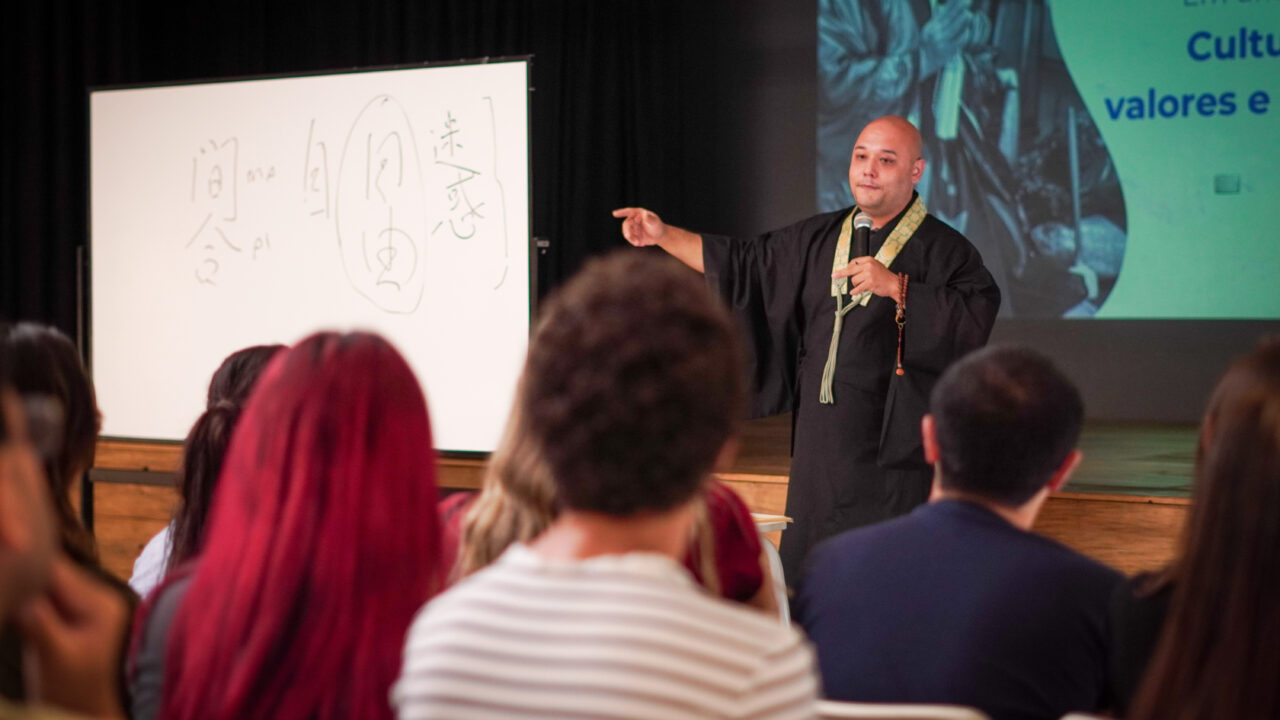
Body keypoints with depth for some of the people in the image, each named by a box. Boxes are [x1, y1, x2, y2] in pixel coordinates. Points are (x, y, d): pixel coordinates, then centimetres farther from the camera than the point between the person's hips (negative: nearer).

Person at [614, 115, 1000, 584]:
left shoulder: (941, 250, -3)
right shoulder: (818, 239, 14)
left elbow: (979, 315, -18)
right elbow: (741, 263, 20)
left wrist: (897, 287, -23)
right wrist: (664, 235, 11)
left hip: (892, 451, -5)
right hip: (820, 444, 6)